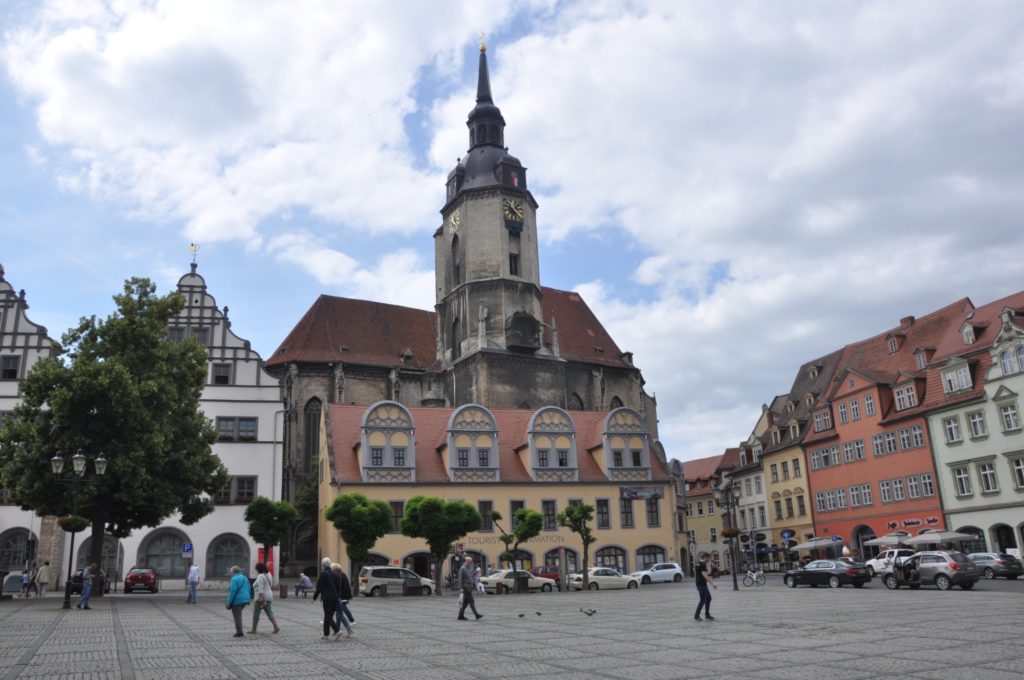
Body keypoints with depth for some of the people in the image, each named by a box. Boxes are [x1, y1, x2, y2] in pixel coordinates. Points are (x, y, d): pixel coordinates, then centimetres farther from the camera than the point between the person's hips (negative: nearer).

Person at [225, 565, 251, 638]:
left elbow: (233, 591, -19)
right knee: (238, 615, 22)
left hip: (237, 600, -8)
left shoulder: (234, 579, -14)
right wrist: (248, 599, 19)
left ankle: (239, 632, 2)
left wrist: (229, 603, -13)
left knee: (237, 616, 0)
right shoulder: (245, 578, 11)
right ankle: (239, 631, 24)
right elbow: (248, 589, 14)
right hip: (245, 599, 8)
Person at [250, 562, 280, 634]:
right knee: (270, 613, 4)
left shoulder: (260, 577, -15)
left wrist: (261, 600, -25)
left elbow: (260, 589, -22)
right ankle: (276, 627, -8)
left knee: (256, 614, 7)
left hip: (261, 598, -8)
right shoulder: (268, 575, 12)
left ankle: (253, 630, 15)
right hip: (268, 597, 8)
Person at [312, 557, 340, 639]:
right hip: (334, 597, 7)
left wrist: (314, 597, 0)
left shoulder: (323, 574, -11)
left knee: (328, 616, -3)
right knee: (328, 616, 15)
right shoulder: (333, 573, 8)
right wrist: (337, 596, 20)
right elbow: (337, 586, 12)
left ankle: (337, 630, -18)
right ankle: (326, 634, 19)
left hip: (327, 598, -7)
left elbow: (319, 587, -10)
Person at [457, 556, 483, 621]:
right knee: (471, 601, -10)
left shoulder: (470, 569, 17)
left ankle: (461, 616, 12)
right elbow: (460, 579, -13)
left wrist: (475, 586, 17)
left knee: (465, 602, 9)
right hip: (466, 587, -9)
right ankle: (476, 615, -11)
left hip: (470, 587, 9)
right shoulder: (463, 569, -9)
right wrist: (461, 588, -18)